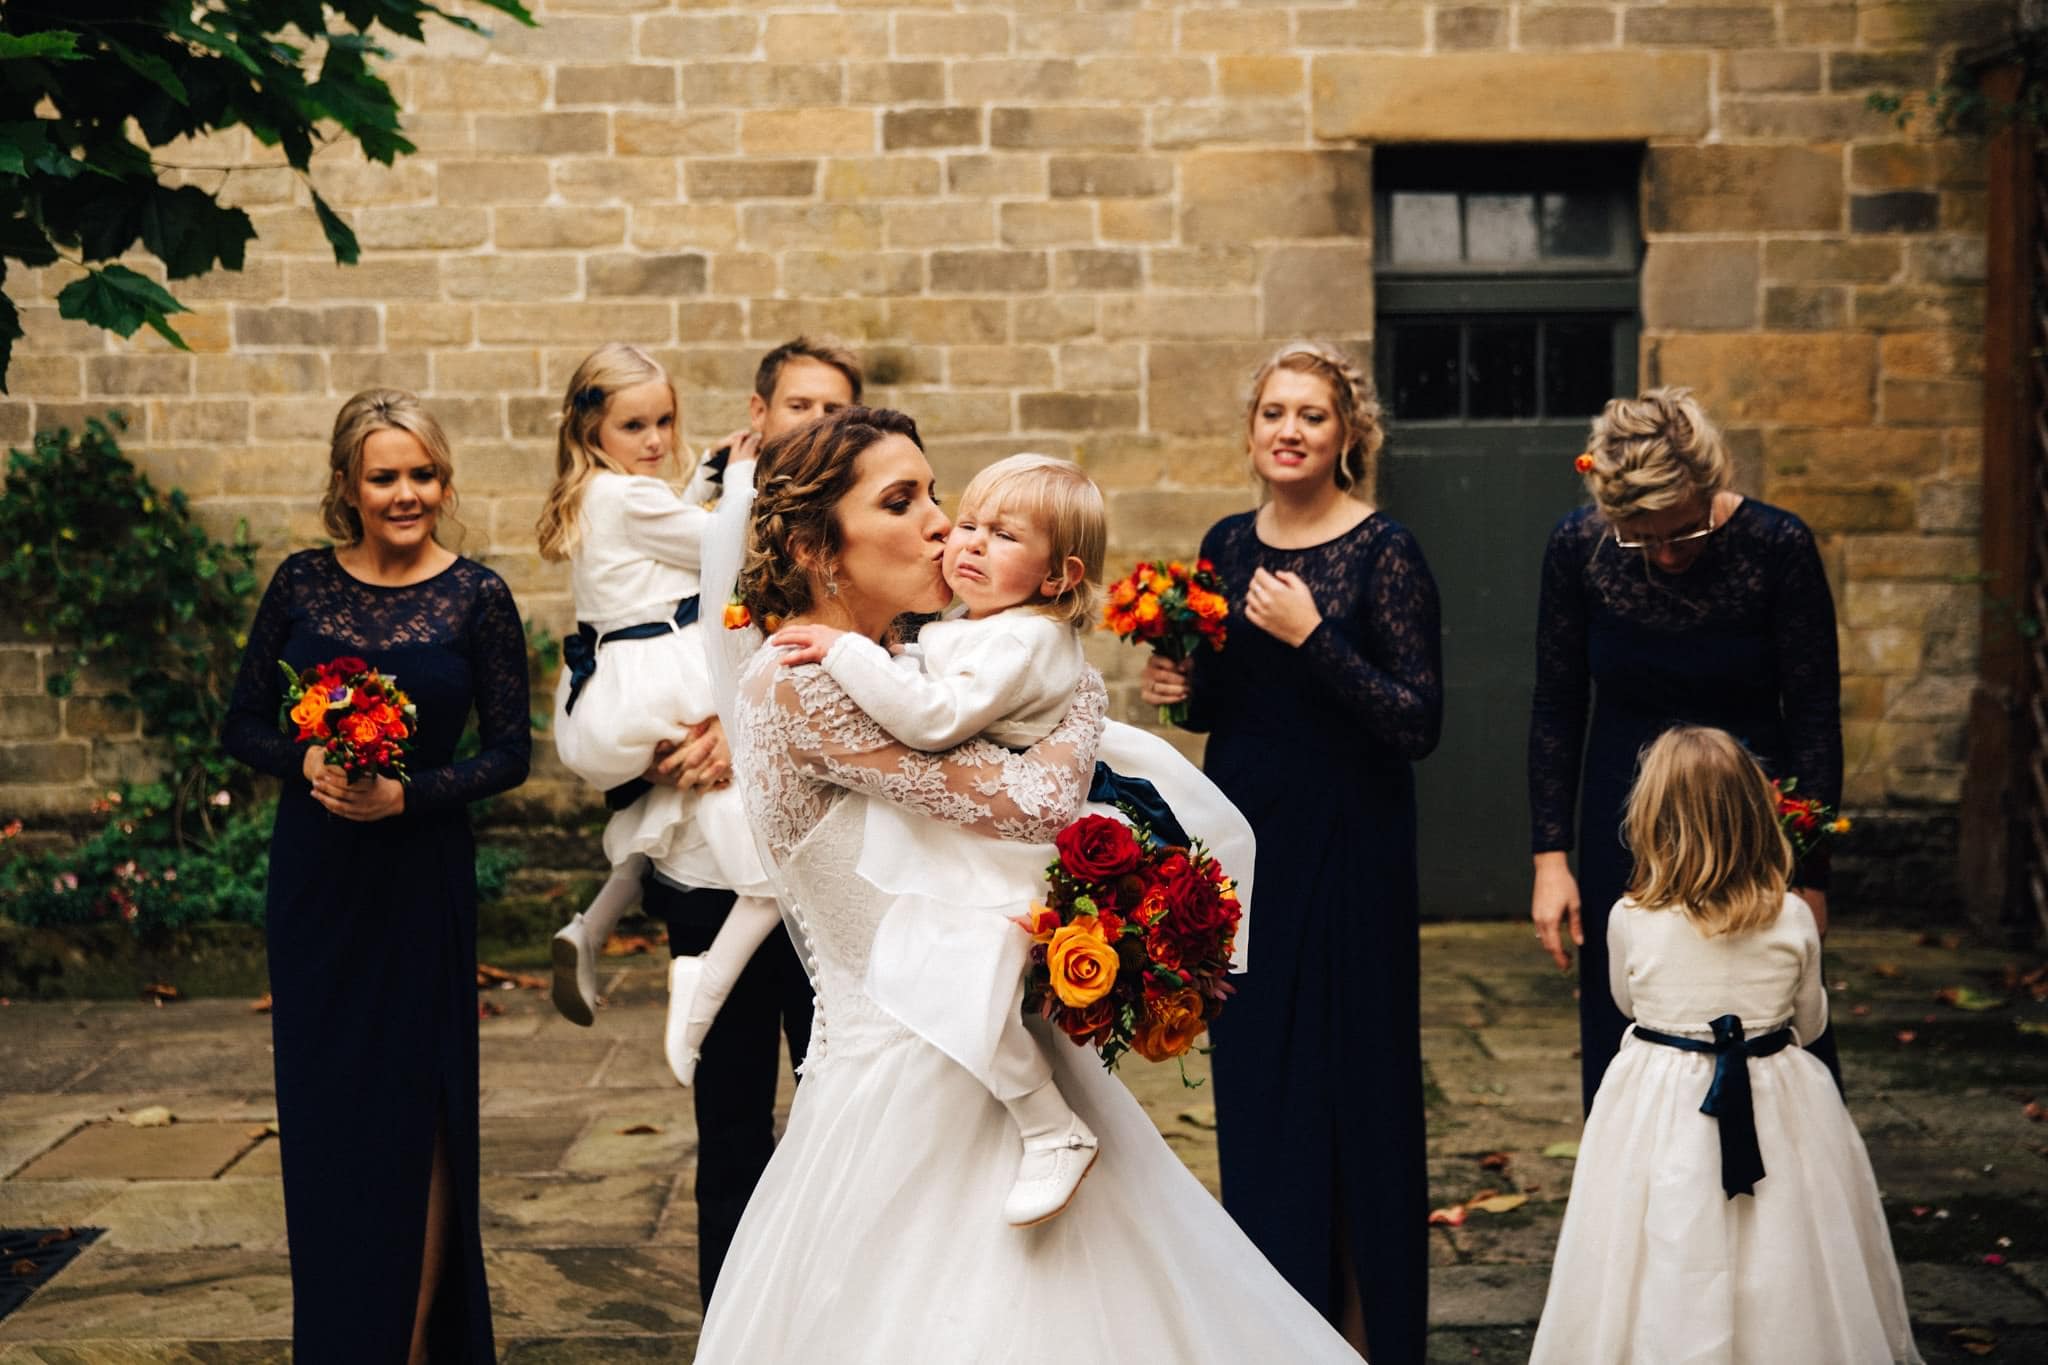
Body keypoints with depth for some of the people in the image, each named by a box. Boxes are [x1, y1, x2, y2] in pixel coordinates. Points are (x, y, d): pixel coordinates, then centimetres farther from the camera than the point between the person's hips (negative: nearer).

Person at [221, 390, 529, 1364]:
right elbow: (243, 724, 5)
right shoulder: (301, 584, 1)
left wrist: (408, 793, -18)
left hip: (420, 879, -2)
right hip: (314, 878, 2)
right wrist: (305, 761, -15)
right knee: (321, 1110, 8)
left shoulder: (476, 597, -5)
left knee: (415, 1115, 2)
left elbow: (510, 752, -5)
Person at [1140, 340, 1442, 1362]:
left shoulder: (1382, 551, -11)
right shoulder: (1227, 546, 7)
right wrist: (1180, 691, -3)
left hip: (1345, 849, -6)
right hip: (1244, 836, 6)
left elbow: (1419, 723, -17)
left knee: (1351, 1086, 0)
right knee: (1252, 1086, 12)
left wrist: (1313, 635, -23)